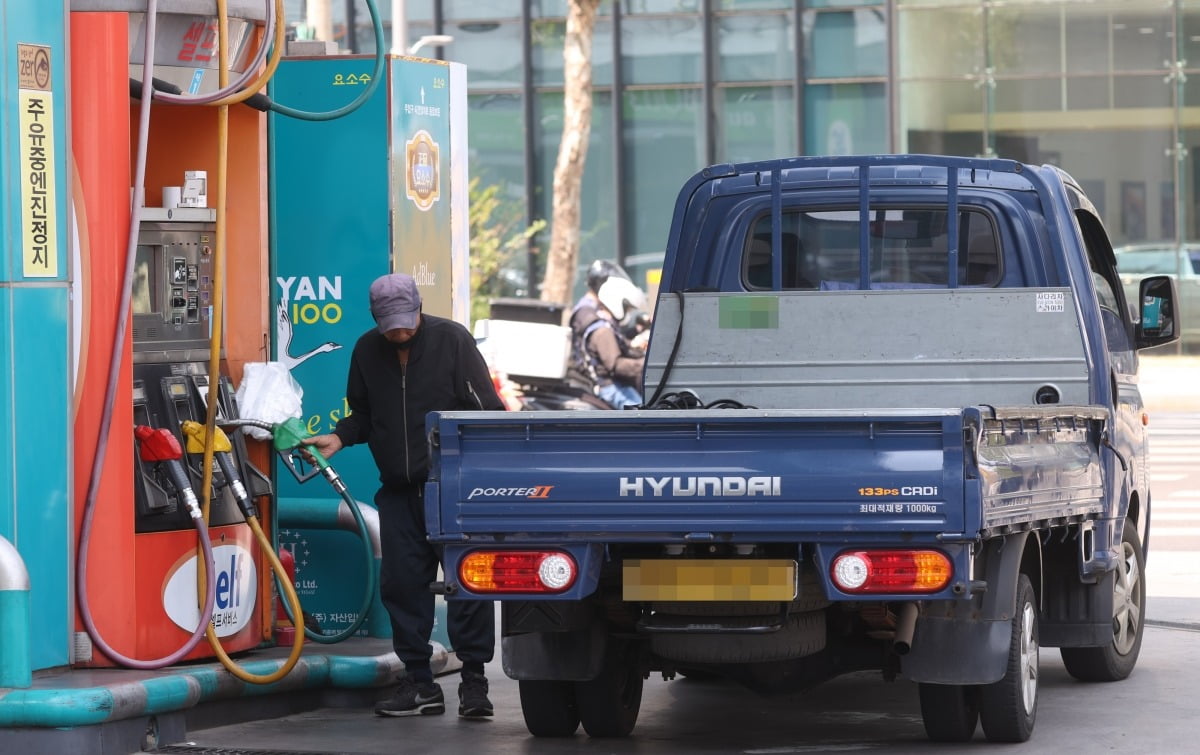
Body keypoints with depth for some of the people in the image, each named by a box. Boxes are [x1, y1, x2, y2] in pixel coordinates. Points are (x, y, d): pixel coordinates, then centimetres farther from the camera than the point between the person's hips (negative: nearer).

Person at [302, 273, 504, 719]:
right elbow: (363, 414, 21)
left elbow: (485, 409, -6)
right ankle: (419, 683, 12)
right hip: (399, 491, 5)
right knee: (401, 582, 4)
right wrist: (339, 437, 1)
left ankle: (474, 680, -1)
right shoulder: (368, 351, 9)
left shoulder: (451, 340, -5)